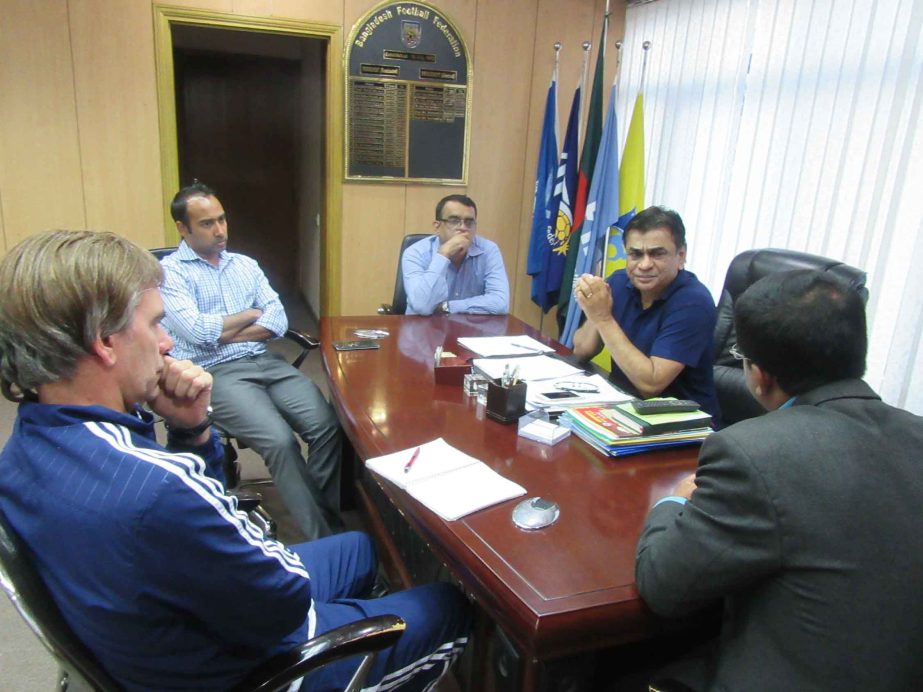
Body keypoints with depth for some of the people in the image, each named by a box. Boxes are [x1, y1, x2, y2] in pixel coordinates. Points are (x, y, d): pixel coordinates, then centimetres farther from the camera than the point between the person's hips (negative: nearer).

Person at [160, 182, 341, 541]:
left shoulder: (246, 265, 18)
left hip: (268, 363, 5)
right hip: (215, 373, -5)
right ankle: (322, 536, -14)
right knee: (280, 440, -27)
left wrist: (220, 334, -6)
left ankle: (321, 510, -2)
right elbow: (197, 331, -13)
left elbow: (278, 321, 6)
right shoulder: (169, 272, 2)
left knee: (328, 425, -19)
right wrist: (250, 314, 1)